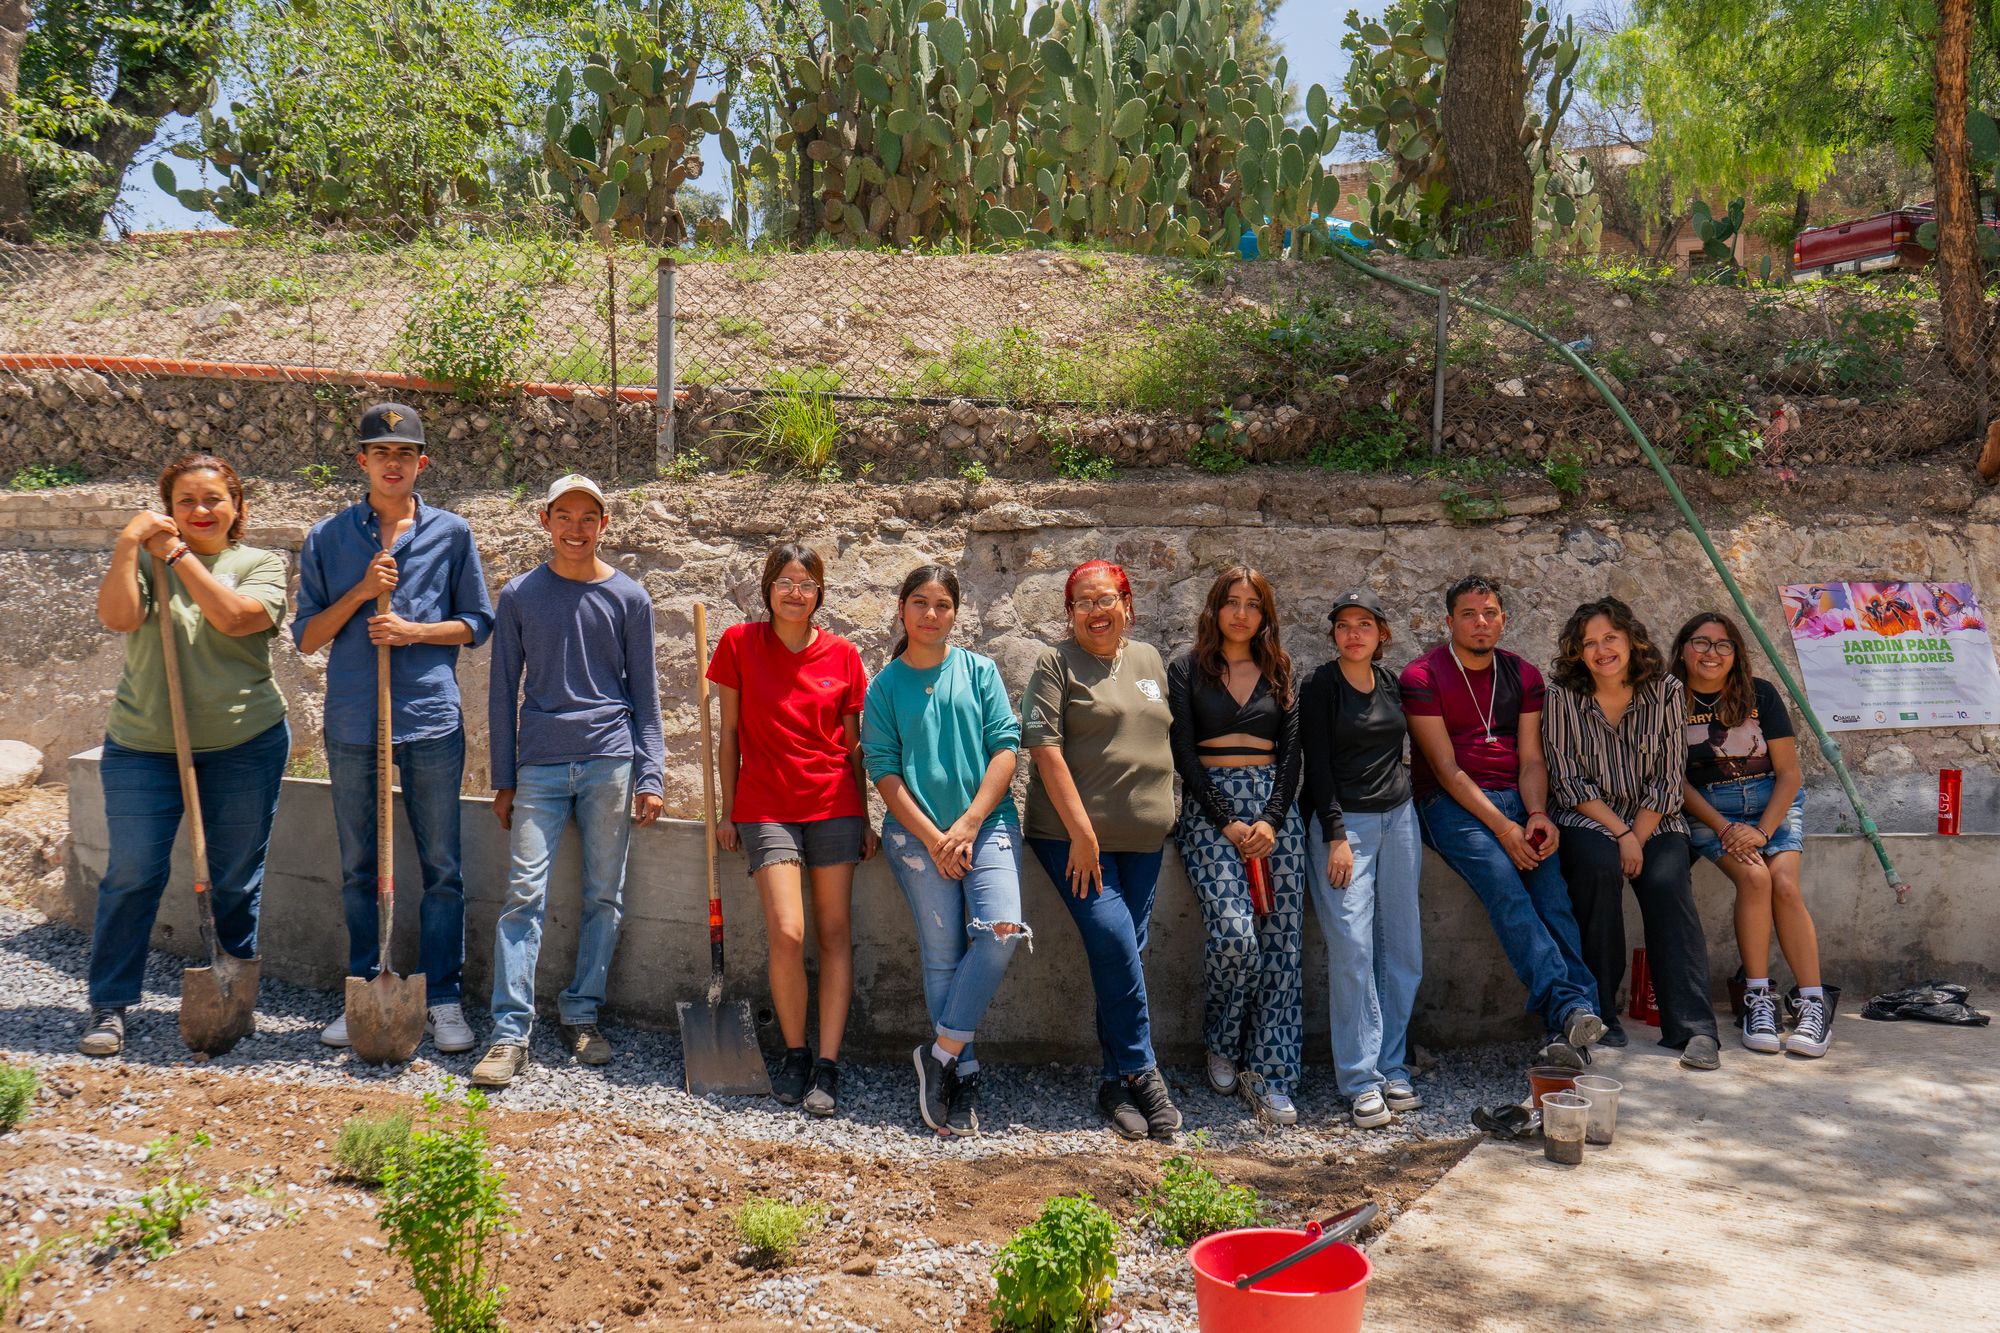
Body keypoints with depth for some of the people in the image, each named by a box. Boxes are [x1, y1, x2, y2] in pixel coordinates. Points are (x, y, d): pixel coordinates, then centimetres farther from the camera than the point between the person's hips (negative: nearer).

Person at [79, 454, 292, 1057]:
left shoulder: (260, 563, 3)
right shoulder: (143, 559, 5)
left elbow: (233, 616, -17)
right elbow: (118, 616, -14)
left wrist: (179, 553, -12)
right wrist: (130, 542, -14)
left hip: (244, 744, 0)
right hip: (144, 743, 1)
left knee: (236, 881, 8)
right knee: (131, 874, 0)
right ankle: (109, 1006, 13)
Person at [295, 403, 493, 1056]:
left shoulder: (450, 532, 4)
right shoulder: (328, 537, 6)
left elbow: (477, 623, 7)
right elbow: (307, 637, 5)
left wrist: (413, 631, -9)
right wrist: (360, 593, -10)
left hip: (432, 720, -1)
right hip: (352, 723, 1)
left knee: (442, 868, 3)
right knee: (359, 869, 10)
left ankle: (442, 999, 13)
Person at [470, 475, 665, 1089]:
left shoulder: (629, 598, 6)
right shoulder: (519, 596, 6)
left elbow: (644, 692, 8)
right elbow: (503, 691, 10)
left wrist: (649, 777, 1)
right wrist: (503, 779, 7)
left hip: (610, 762, 1)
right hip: (540, 764, 0)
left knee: (603, 896, 6)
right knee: (525, 894, -7)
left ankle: (582, 1015, 19)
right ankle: (510, 1033, -4)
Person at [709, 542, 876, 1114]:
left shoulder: (841, 654, 4)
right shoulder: (741, 643, 2)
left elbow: (852, 744, 9)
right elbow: (730, 732, 6)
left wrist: (864, 819, 9)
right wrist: (728, 810, 6)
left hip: (834, 807, 2)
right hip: (766, 807, -1)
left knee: (835, 933, 0)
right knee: (787, 934, -12)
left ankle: (826, 1067, 6)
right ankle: (794, 1054, 9)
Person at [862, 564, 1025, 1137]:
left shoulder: (980, 671, 7)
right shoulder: (885, 685, 6)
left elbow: (1006, 747, 0)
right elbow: (884, 769, 0)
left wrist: (969, 824, -9)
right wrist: (933, 838, -9)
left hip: (987, 823, 0)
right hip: (917, 833, 0)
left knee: (1002, 928, -21)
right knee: (943, 955, -3)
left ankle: (941, 1052, -9)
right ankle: (963, 1074, 10)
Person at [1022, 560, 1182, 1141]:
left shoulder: (1148, 659, 15)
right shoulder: (1056, 665, -2)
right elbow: (1045, 749, -10)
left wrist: (1165, 813, 14)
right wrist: (1082, 832, -16)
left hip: (1143, 837, 5)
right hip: (1074, 835, -5)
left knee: (1126, 955, 6)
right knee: (1115, 945, -15)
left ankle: (1118, 1084, 15)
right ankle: (1141, 1075, -1)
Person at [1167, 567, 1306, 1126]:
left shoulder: (1279, 673, 15)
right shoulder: (1187, 670, 6)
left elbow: (1291, 750, 8)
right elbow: (1184, 753, -1)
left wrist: (1272, 819, -7)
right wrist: (1225, 822, -10)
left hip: (1275, 805, 3)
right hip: (1209, 806, -3)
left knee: (1281, 939, -7)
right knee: (1233, 932, -20)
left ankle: (1269, 1074, -2)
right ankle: (1221, 1045, 5)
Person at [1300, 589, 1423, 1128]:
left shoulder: (1393, 684, 11)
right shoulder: (1320, 689, -4)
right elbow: (1318, 767, -8)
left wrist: (1401, 783, 12)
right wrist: (1336, 837, -13)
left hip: (1398, 820, 6)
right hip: (1342, 823, -5)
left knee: (1402, 950, 5)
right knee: (1352, 949, -11)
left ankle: (1392, 1067, 15)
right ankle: (1360, 1080, -6)